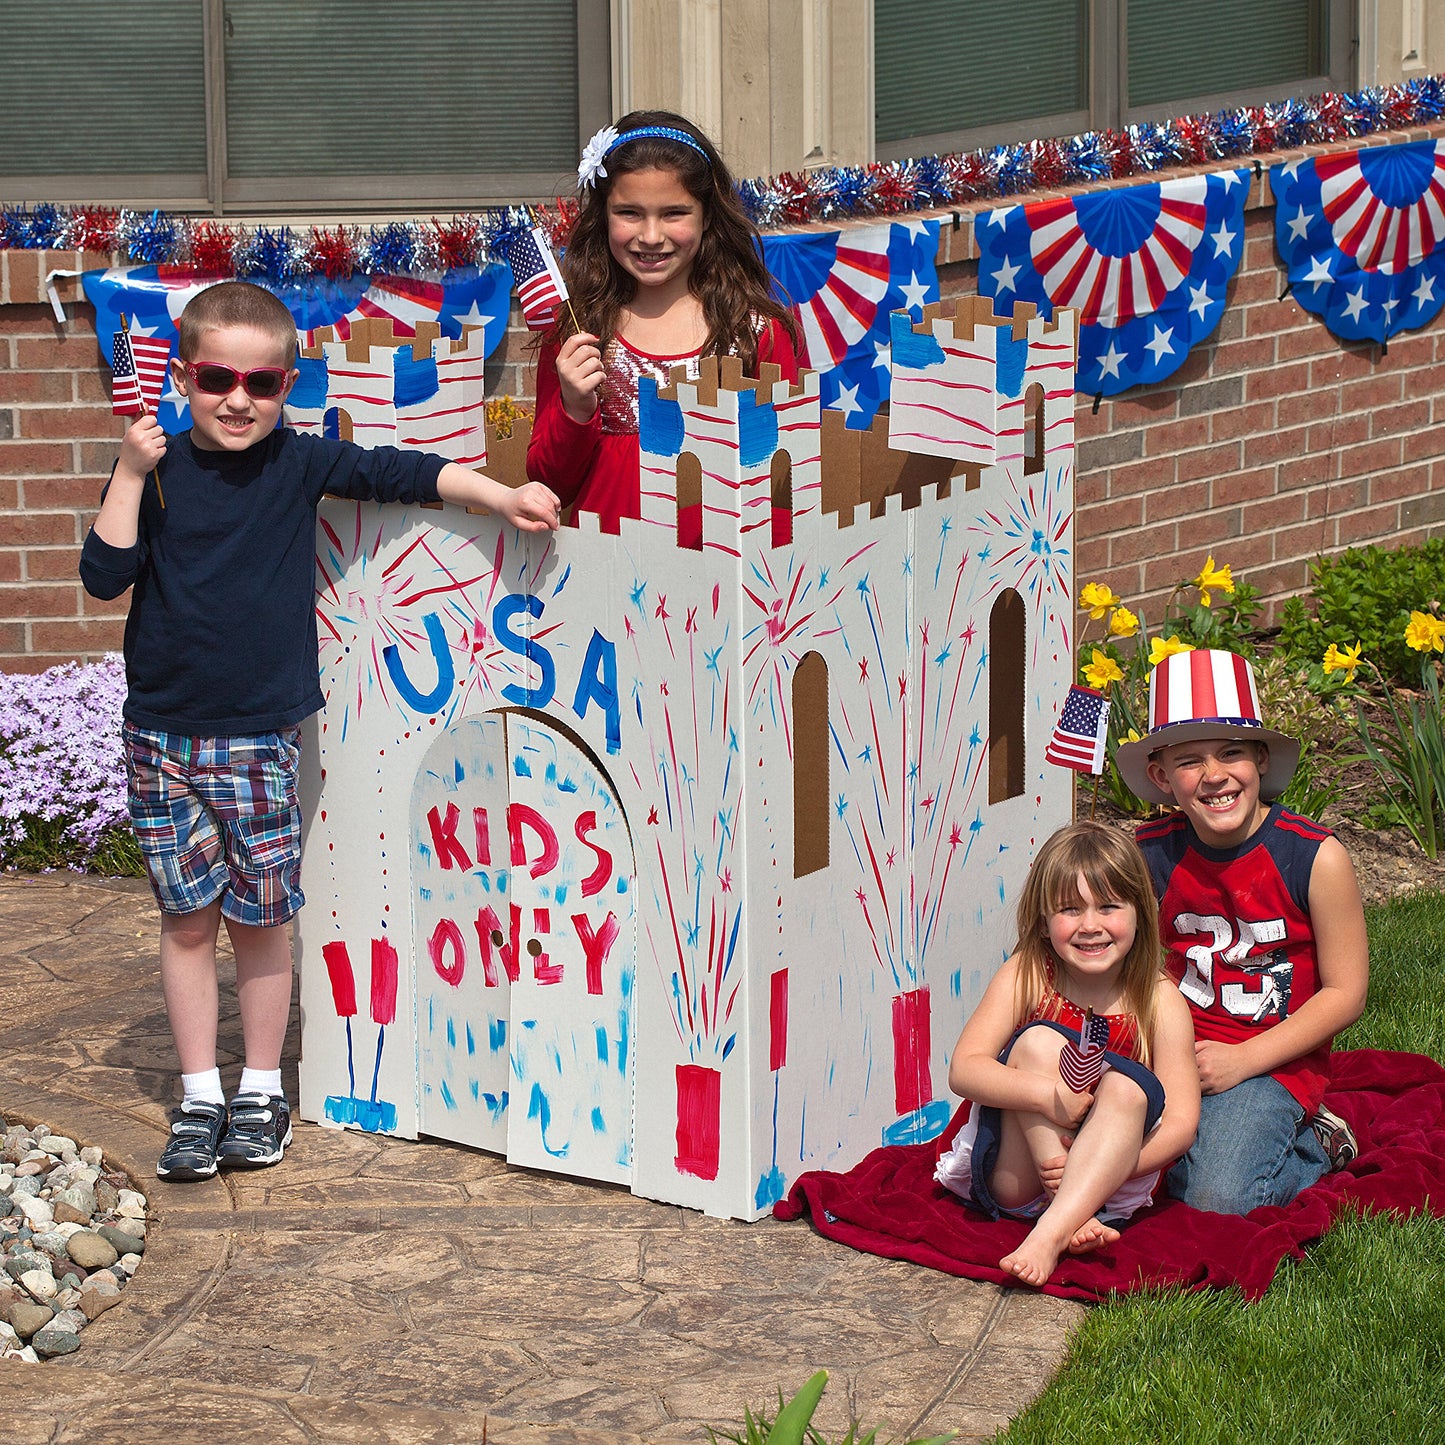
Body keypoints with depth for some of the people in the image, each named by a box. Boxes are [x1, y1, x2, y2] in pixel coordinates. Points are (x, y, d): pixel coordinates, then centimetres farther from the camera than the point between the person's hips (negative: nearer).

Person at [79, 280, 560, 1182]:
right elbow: (104, 577, -7)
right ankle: (200, 1098, 16)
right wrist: (130, 477, -15)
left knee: (260, 918, 5)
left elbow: (400, 472, -4)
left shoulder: (298, 464, -1)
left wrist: (504, 497, -13)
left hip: (260, 733, -1)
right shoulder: (157, 470, 0)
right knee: (188, 916, 7)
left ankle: (262, 1091, 19)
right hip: (162, 734, 1)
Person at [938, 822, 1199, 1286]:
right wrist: (1047, 1094, -34)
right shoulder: (1026, 977, -5)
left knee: (1127, 1084, -27)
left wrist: (1108, 1164, -29)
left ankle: (1050, 1235, -44)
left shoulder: (1159, 1000, -6)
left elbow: (1181, 1122, -11)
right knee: (1039, 1042, -20)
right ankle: (1074, 1218, -28)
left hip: (1110, 1186, 0)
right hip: (1014, 1175, 0)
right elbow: (963, 1070, -16)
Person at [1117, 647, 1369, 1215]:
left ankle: (1311, 1148, 8)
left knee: (1216, 1200, -25)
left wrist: (1242, 1060, -14)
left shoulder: (1316, 858, -12)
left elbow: (1345, 992, -7)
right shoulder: (1149, 855, -2)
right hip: (1175, 1054, 4)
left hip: (1273, 1062, -4)